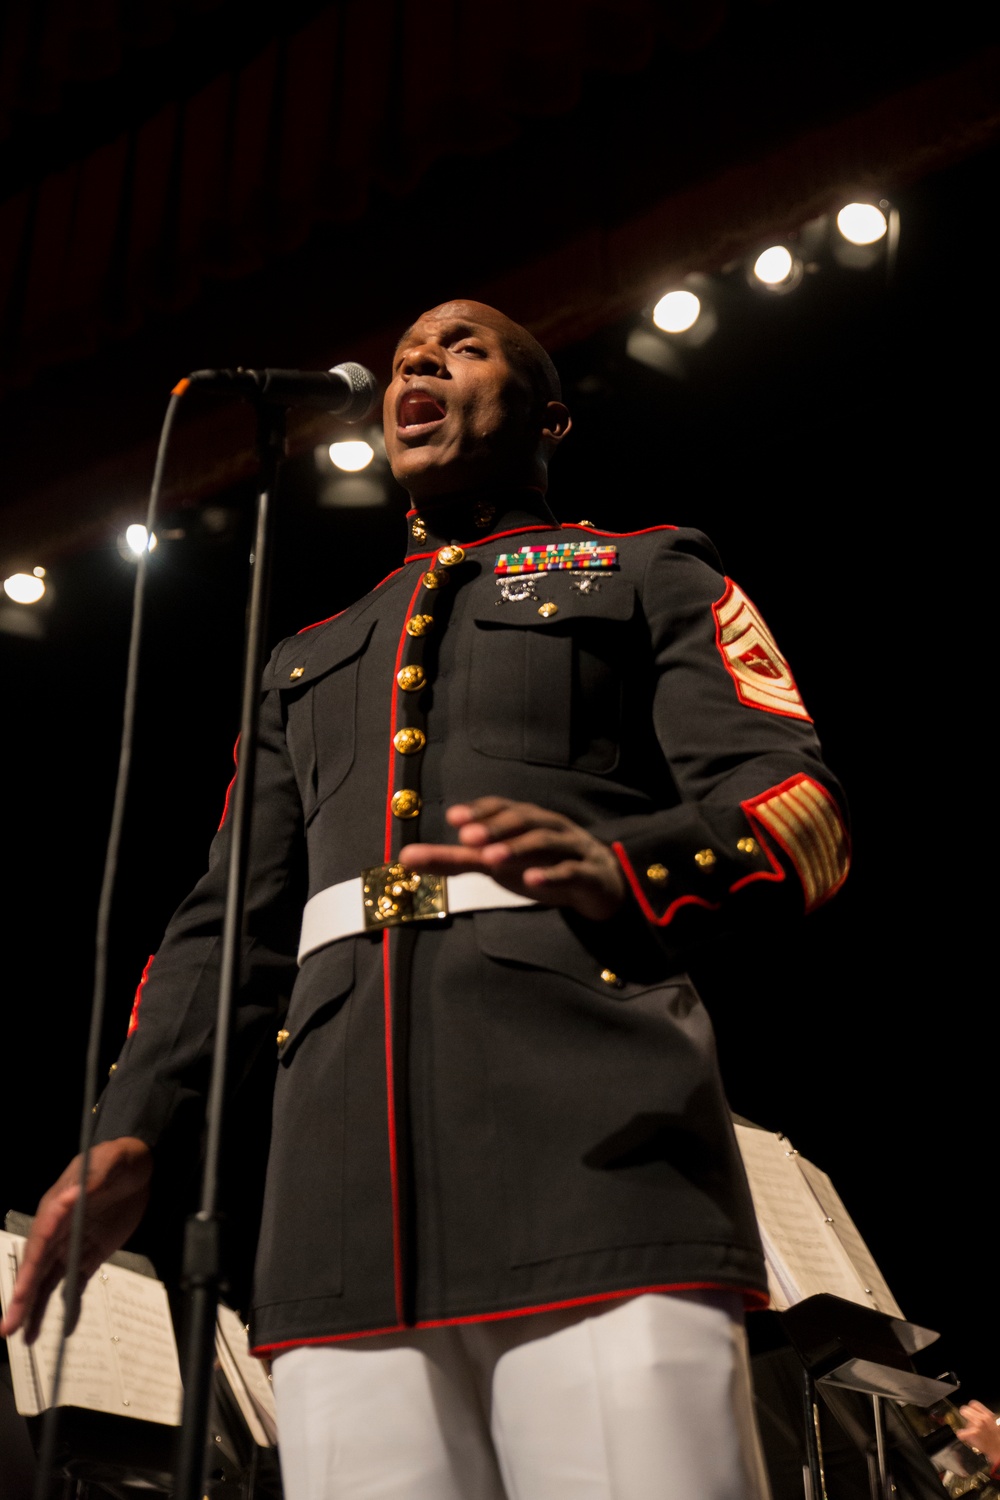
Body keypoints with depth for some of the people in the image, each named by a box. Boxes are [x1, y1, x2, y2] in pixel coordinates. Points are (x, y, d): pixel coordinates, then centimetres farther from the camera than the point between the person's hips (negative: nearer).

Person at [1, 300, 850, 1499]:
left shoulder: (649, 578, 17)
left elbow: (798, 807, 2)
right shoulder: (308, 661, 32)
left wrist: (622, 865, -20)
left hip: (595, 1155, -4)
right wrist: (127, 1131, 9)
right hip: (346, 1202, 4)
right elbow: (238, 916, 25)